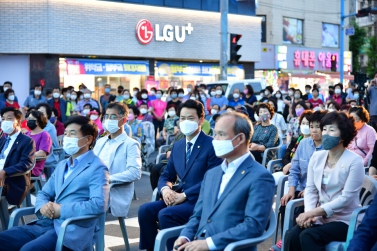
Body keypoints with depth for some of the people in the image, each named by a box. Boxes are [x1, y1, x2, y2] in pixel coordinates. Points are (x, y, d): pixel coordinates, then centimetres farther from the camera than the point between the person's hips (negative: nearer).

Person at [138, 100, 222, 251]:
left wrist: (184, 195, -19)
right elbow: (166, 176, 18)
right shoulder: (177, 146, 15)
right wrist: (165, 189, -7)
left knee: (165, 214, -29)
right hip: (179, 197, 7)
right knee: (145, 210, -13)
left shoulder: (212, 145, -8)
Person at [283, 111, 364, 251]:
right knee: (291, 236, -23)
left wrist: (313, 212, -19)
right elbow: (310, 190, 6)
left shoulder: (354, 161, -10)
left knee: (308, 236, -29)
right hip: (320, 218, 5)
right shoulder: (317, 157, 6)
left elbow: (346, 198, -15)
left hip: (344, 221, -5)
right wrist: (309, 214, -14)